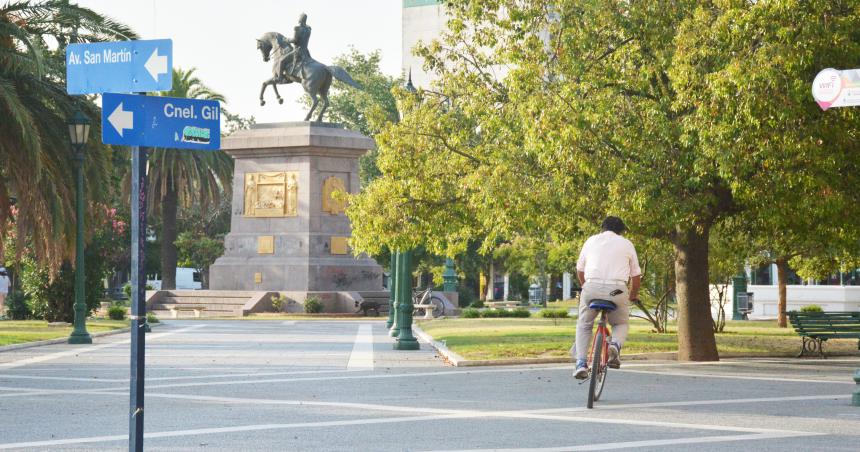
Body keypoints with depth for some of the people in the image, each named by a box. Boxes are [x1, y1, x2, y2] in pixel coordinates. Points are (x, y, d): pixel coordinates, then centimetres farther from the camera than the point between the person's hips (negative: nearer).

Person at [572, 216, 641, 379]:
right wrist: (634, 295, 34)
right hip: (617, 290, -1)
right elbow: (636, 275, 17)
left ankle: (581, 363, 4)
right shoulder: (626, 244, 16)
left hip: (591, 287, 1)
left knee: (584, 325, 20)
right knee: (621, 324, 23)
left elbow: (580, 270, 24)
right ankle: (615, 345, -9)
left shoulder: (591, 241, 19)